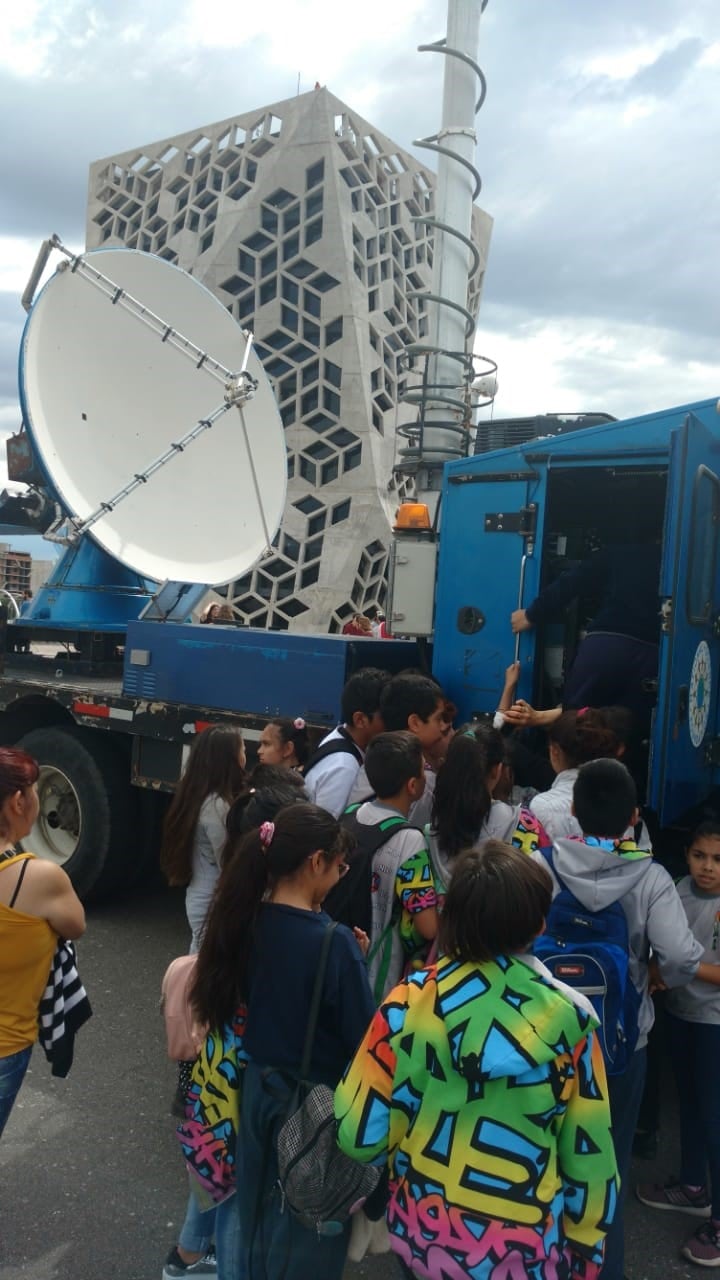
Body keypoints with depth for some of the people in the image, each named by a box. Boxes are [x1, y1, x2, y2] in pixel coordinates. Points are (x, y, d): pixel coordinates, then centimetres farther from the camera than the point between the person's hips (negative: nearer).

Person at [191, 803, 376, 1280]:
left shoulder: (250, 922, -7)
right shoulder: (333, 941, -27)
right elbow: (363, 1036, -21)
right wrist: (356, 960, -7)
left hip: (260, 1088, 6)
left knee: (260, 1214, 26)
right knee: (309, 1231, 16)